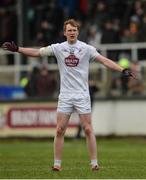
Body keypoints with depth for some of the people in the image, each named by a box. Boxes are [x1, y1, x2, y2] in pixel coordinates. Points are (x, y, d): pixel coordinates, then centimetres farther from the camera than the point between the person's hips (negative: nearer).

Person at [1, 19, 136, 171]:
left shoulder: (86, 48, -1)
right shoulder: (58, 48, 4)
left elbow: (104, 60, -7)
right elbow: (37, 52, 6)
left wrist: (122, 70, -17)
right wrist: (17, 49, -1)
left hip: (82, 95, -2)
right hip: (65, 96, 2)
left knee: (88, 129, -5)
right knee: (60, 130, -1)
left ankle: (94, 163, 1)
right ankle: (57, 163, 6)